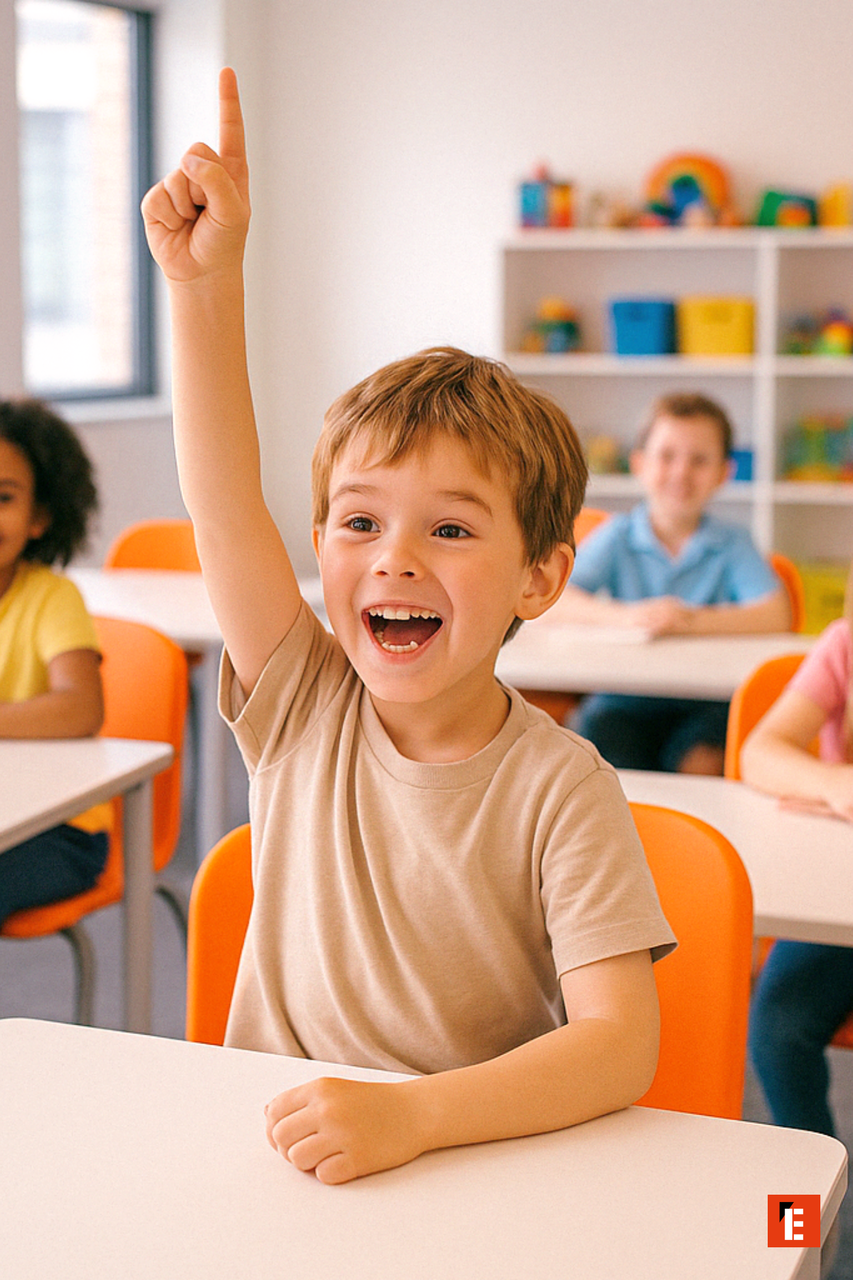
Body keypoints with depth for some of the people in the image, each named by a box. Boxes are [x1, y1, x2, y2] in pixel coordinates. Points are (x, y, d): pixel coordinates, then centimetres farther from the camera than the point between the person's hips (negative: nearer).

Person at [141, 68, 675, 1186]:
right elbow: (223, 501, -12)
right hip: (278, 1162, 1)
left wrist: (414, 1114, -33)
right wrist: (204, 282, -22)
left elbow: (622, 1047, -19)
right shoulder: (305, 710, -3)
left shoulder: (559, 790, -12)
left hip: (483, 1170, 0)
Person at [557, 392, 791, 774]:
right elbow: (554, 599, -8)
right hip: (625, 701, 2)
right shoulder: (616, 537, 6)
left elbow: (776, 617, -12)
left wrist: (691, 621, -24)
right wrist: (623, 616, -26)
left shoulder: (733, 545, 4)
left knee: (701, 760, -30)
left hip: (705, 702, -1)